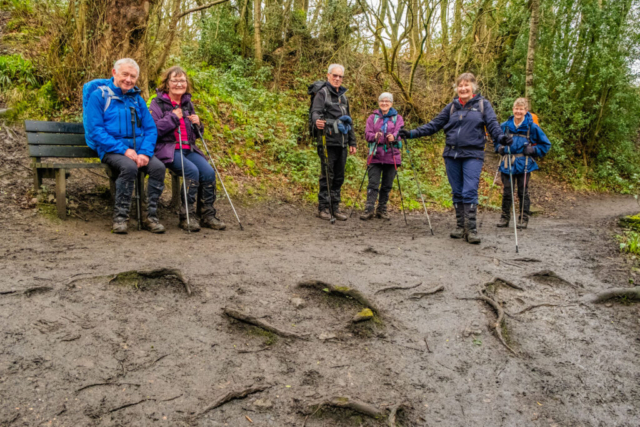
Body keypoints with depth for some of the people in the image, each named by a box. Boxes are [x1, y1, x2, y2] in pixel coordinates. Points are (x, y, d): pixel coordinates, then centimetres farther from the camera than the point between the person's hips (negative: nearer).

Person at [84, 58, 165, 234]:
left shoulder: (137, 99, 17)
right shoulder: (99, 96, 3)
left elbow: (150, 129, 10)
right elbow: (94, 130, -7)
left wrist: (145, 152, -9)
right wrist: (124, 149, -17)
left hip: (137, 149, 4)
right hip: (111, 149, -4)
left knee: (158, 167, -24)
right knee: (129, 167, -35)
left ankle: (150, 216, -14)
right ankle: (120, 217, -22)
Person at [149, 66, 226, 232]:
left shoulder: (188, 103, 19)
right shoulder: (158, 103, 2)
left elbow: (195, 134, 26)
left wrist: (198, 124, 4)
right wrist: (173, 117, -10)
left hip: (188, 149, 6)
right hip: (168, 149, -5)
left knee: (208, 171, -19)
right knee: (192, 171, -29)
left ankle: (208, 215, -9)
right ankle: (187, 216, -19)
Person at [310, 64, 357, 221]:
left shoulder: (343, 96, 22)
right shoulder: (322, 93, 0)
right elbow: (315, 112, -16)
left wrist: (352, 142, 22)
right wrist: (317, 121, -40)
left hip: (342, 143, 7)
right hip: (328, 142, -7)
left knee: (339, 177, 8)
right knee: (327, 175, -6)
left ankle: (335, 207, 15)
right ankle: (323, 208, 2)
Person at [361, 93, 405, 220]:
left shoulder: (397, 118, 12)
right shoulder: (372, 117, 13)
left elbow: (399, 132, -6)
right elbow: (367, 134, 1)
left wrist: (393, 137, -29)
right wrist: (375, 136, -22)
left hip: (392, 156, 1)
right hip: (375, 156, 0)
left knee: (387, 185, 4)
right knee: (373, 183, -8)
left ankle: (382, 209, 14)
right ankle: (369, 209, -8)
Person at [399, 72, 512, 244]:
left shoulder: (483, 104, 6)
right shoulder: (452, 106, 13)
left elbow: (493, 124, -4)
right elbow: (434, 125, 12)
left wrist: (501, 137, -26)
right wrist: (412, 133, 4)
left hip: (472, 155, -3)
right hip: (452, 155, 4)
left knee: (470, 192, -12)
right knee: (457, 193, 7)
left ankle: (471, 229, -7)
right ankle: (460, 226, 16)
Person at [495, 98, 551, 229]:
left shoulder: (532, 127, -2)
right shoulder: (505, 126, 6)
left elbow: (545, 144, 7)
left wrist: (533, 150, -7)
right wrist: (499, 148, 6)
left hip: (524, 165, -2)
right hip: (507, 164, 3)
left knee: (523, 192, 3)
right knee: (506, 192, 6)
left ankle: (524, 219, 11)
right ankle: (505, 218, 14)